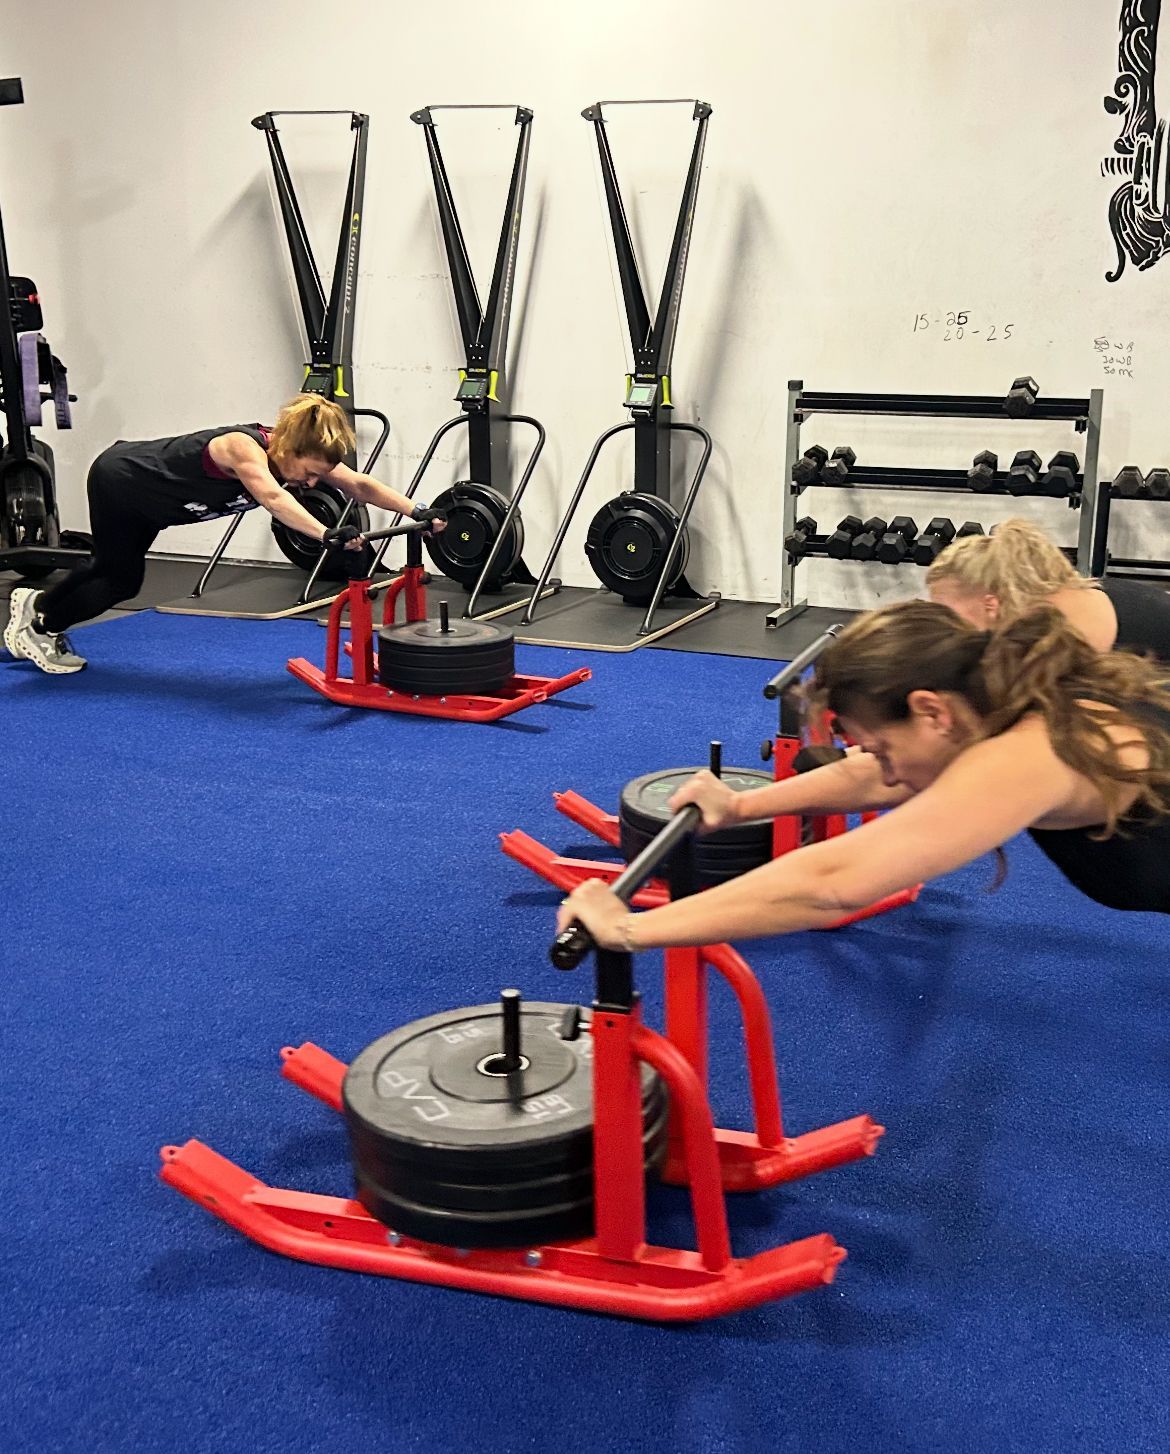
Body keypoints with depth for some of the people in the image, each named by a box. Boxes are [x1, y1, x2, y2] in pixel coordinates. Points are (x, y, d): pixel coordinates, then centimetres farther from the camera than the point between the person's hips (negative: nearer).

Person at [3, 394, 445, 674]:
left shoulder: (299, 451, -19)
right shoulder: (244, 448, -40)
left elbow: (359, 485, -20)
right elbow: (272, 497, -60)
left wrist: (417, 511, -33)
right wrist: (326, 534, -74)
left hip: (146, 496, 8)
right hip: (118, 479, -8)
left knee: (117, 571, 27)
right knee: (122, 580, 6)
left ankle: (37, 602, 51)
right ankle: (38, 627, 30)